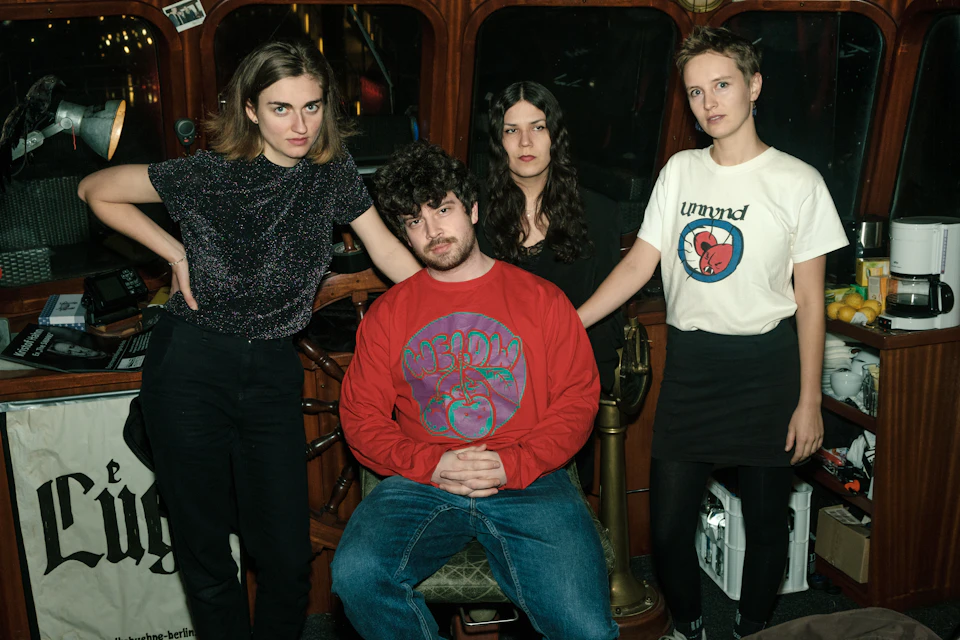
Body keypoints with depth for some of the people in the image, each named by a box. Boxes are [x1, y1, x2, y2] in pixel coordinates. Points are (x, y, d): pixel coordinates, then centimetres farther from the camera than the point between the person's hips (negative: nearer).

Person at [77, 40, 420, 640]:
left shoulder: (332, 172, 0)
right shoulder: (207, 175, -10)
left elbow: (388, 250, 6)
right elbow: (96, 190, 2)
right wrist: (176, 253, -2)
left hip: (274, 374, 3)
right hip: (190, 369, -2)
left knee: (288, 556, 4)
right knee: (205, 551, 8)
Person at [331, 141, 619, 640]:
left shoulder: (540, 298, 11)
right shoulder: (388, 313, 14)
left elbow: (579, 397, 5)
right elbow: (361, 416, 8)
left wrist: (514, 465, -10)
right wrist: (431, 464, -9)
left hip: (528, 481, -1)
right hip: (420, 482, 1)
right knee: (356, 573, -29)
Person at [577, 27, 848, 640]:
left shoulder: (797, 182, -5)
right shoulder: (680, 171, 6)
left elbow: (810, 299, -3)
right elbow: (639, 264, 6)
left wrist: (809, 401, -5)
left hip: (765, 367, -3)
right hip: (689, 365, 3)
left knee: (765, 525, 10)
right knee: (668, 526, 5)